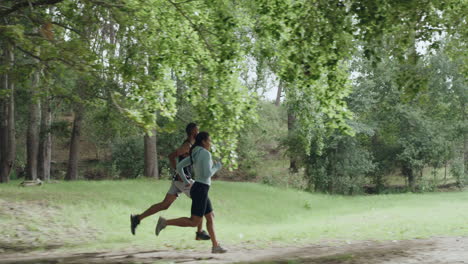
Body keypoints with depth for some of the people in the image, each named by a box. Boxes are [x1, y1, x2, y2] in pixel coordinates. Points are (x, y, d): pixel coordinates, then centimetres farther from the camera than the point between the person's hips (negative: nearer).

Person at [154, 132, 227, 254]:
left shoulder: (194, 154, 11)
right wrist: (216, 167, -4)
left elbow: (179, 166, 12)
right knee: (194, 222, -8)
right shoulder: (206, 153, -16)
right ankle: (165, 222, -10)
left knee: (210, 217, 14)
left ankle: (216, 246, 14)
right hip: (200, 191, -10)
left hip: (198, 189, 10)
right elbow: (207, 174, -23)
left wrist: (186, 181, 22)